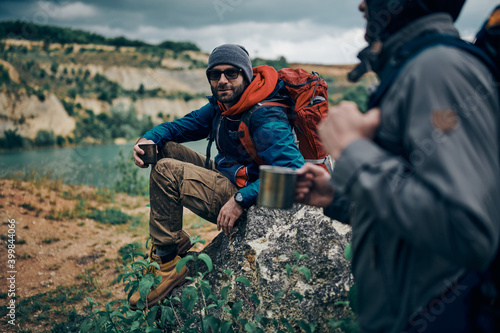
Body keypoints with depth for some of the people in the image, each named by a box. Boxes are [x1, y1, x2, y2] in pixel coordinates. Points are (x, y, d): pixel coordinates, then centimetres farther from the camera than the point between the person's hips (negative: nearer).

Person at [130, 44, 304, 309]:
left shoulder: (267, 118, -23)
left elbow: (293, 170, -33)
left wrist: (241, 200, -35)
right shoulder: (222, 104, 5)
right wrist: (149, 139, -9)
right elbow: (183, 125, 12)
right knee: (165, 148, 9)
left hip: (244, 193, -10)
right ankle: (175, 243, 8)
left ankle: (169, 266, -12)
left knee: (166, 171, -19)